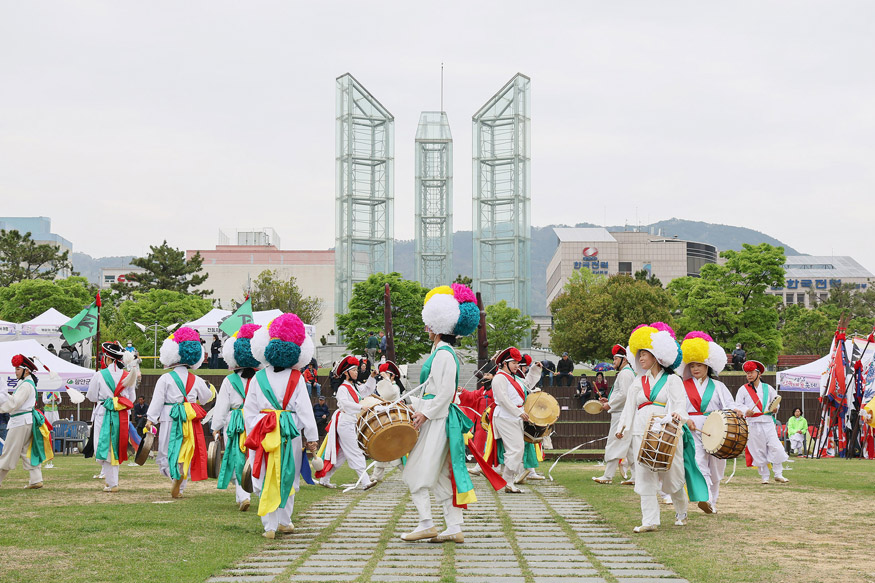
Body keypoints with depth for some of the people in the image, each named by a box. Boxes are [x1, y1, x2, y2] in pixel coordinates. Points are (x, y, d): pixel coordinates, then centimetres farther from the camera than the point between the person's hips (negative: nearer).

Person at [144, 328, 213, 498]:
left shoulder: (165, 379, -4)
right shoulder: (196, 381, 7)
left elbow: (157, 401, -6)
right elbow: (206, 398, 21)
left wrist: (150, 420, -3)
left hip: (170, 421, -3)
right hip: (191, 422, 3)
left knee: (166, 453, 3)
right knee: (186, 454, 13)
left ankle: (177, 472, -29)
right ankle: (180, 489, 11)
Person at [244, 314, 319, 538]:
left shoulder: (259, 377, 2)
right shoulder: (296, 379, -1)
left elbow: (249, 409, 4)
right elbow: (305, 409, -2)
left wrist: (252, 434, 11)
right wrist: (312, 437, 2)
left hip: (263, 432, 0)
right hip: (291, 432, 0)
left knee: (266, 479, 3)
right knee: (288, 478, 14)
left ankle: (270, 526, -1)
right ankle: (284, 521, 21)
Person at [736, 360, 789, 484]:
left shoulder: (767, 388, 12)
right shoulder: (743, 390, 7)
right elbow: (738, 405, 5)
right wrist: (746, 411, -14)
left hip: (768, 422, 1)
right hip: (753, 424, -1)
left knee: (776, 447, -8)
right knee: (758, 451, 1)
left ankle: (778, 474, 1)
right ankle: (764, 477, 10)